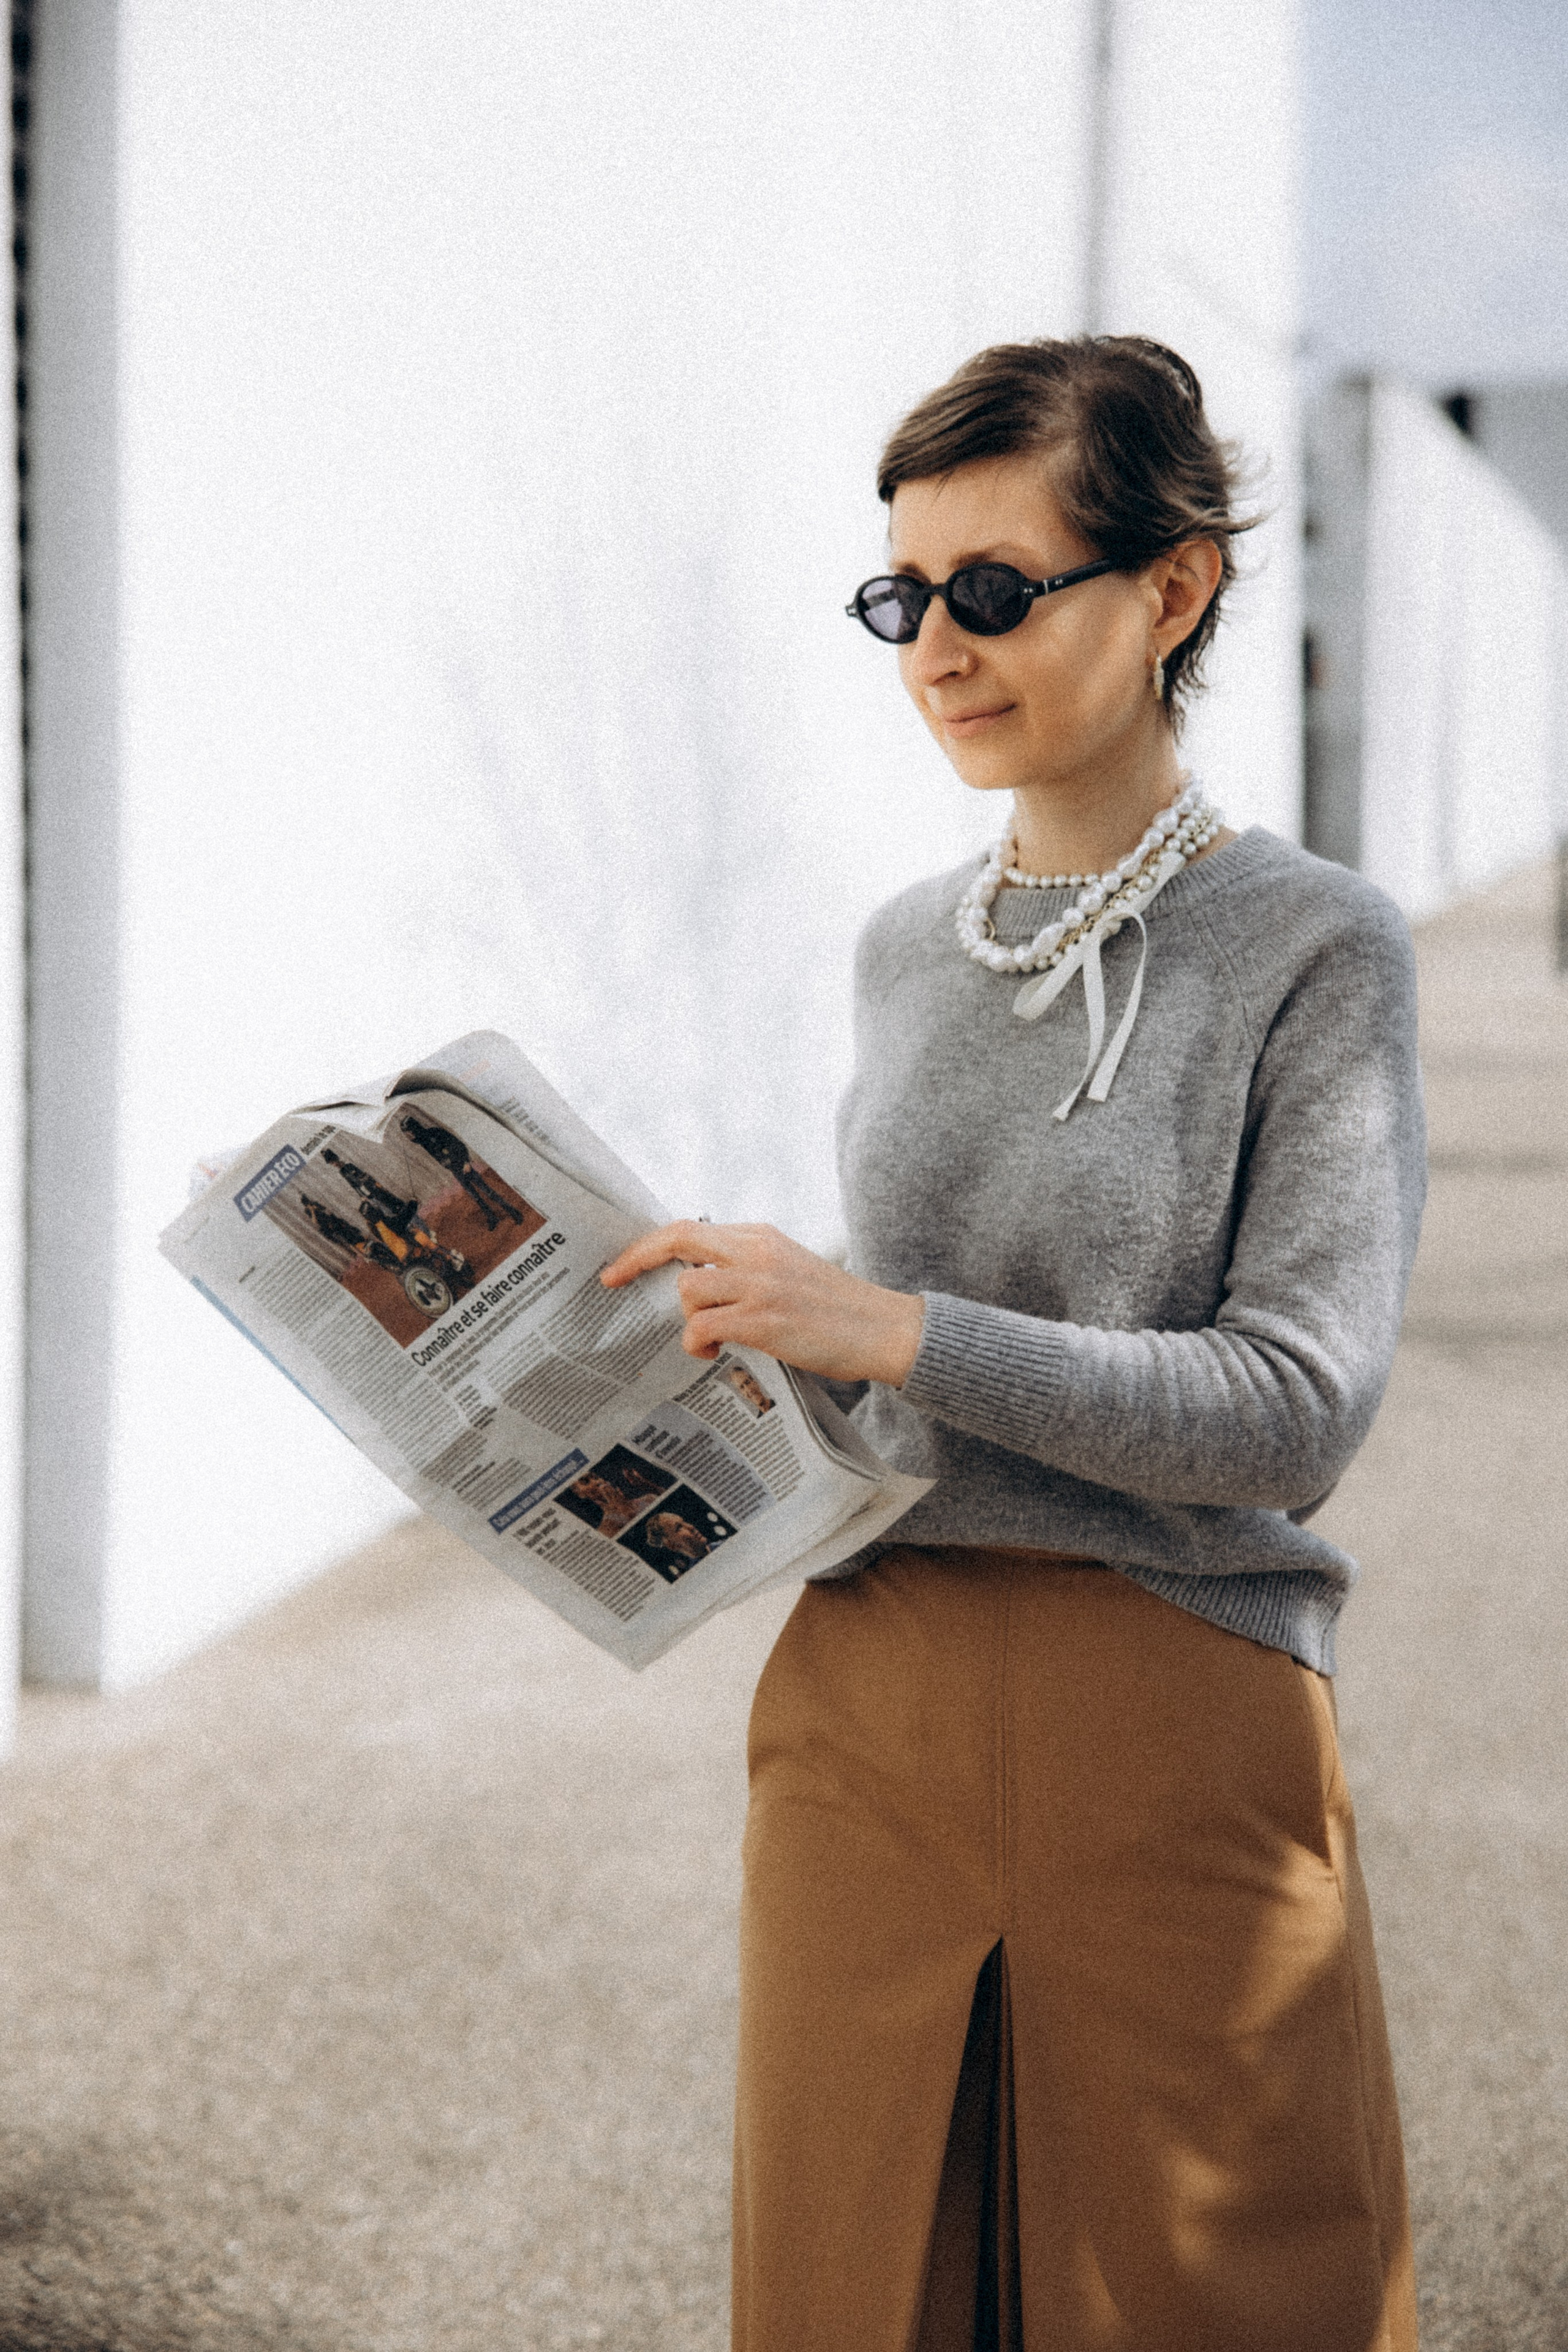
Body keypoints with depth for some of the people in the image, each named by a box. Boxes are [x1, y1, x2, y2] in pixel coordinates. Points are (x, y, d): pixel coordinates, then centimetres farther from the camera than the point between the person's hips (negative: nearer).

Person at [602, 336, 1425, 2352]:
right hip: (867, 1709, 5)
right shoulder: (907, 952, 10)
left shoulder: (1315, 952, -7)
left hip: (1172, 1729, -5)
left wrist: (883, 1330, -21)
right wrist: (743, 1359, 2)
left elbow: (1294, 1406, -16)